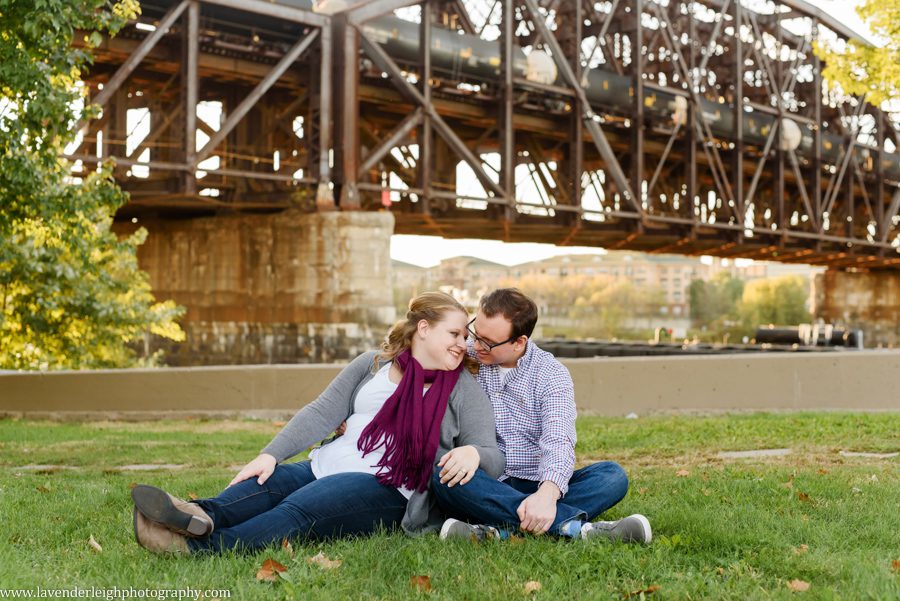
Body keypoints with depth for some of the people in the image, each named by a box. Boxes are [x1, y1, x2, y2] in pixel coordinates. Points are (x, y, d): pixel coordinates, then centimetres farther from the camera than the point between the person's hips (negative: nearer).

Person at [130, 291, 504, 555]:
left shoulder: (464, 389, 8)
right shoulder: (372, 365, 16)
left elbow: (493, 460, 2)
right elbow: (322, 414, 9)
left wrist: (473, 453, -24)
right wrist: (270, 455, -6)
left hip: (385, 490, -5)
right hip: (327, 467, 5)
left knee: (298, 509, -31)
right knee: (264, 483, -26)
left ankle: (200, 546, -53)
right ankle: (203, 516, -57)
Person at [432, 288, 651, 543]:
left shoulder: (552, 375, -2)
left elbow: (558, 442, -17)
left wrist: (547, 493, -38)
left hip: (535, 486, 0)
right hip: (485, 486, 0)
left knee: (612, 475, -22)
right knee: (444, 478, -34)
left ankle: (497, 528, -40)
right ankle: (574, 525, -42)